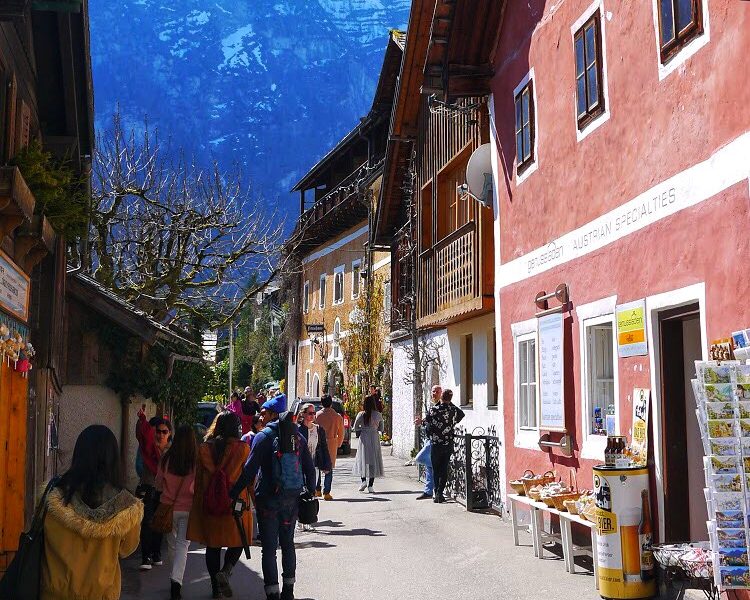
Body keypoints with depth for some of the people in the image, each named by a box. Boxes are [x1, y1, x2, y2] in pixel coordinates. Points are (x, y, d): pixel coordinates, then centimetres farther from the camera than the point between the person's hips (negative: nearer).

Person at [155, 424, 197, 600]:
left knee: (172, 544, 20)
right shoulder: (196, 461, -16)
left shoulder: (166, 459, -10)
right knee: (183, 545, 2)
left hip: (168, 506, 2)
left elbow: (159, 485, 4)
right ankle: (176, 580, -14)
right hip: (188, 508, -2)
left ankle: (175, 579, 31)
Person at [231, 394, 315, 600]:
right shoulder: (298, 436, 6)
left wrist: (234, 493, -12)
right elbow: (309, 469, 9)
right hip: (292, 498, 5)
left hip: (268, 498, -5)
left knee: (269, 548, 0)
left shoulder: (264, 436, -9)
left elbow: (250, 469, -15)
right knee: (288, 544, 17)